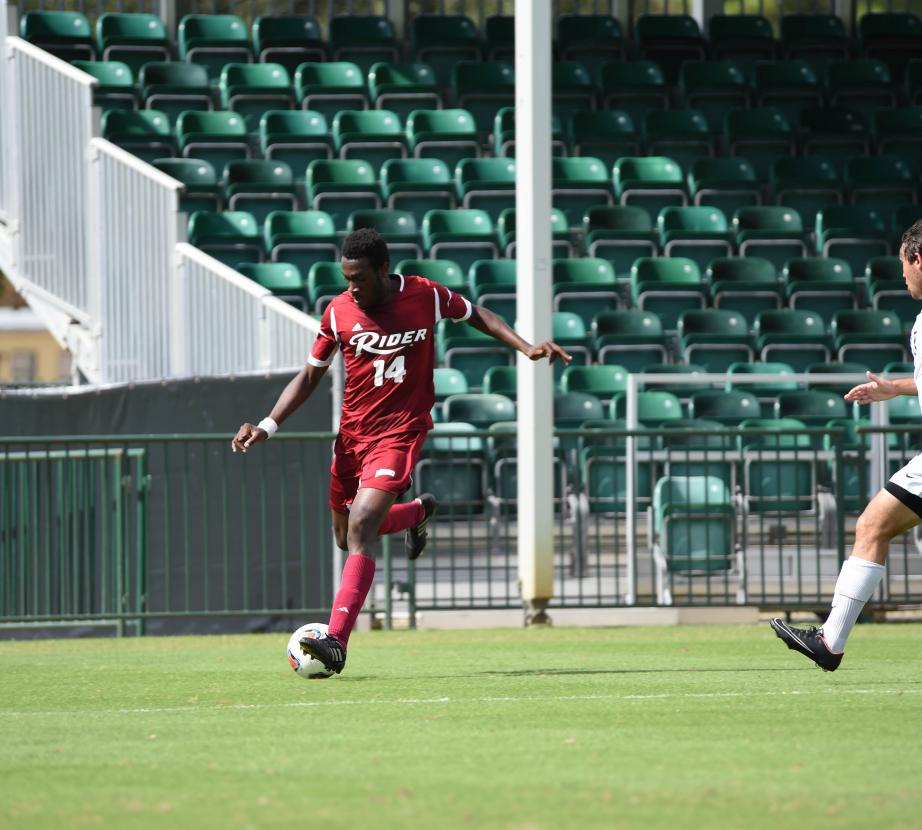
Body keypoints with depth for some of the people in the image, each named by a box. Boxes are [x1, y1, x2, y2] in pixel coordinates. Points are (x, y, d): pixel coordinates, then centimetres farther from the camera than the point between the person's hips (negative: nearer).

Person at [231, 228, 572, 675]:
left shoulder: (425, 296, -8)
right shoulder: (338, 311, -4)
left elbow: (476, 315, 11)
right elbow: (310, 375, 7)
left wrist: (526, 347, -1)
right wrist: (267, 426, -4)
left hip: (401, 429, -4)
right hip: (352, 432, 5)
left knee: (361, 525, -22)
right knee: (346, 535, 16)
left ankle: (337, 641, -27)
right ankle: (418, 512, 47)